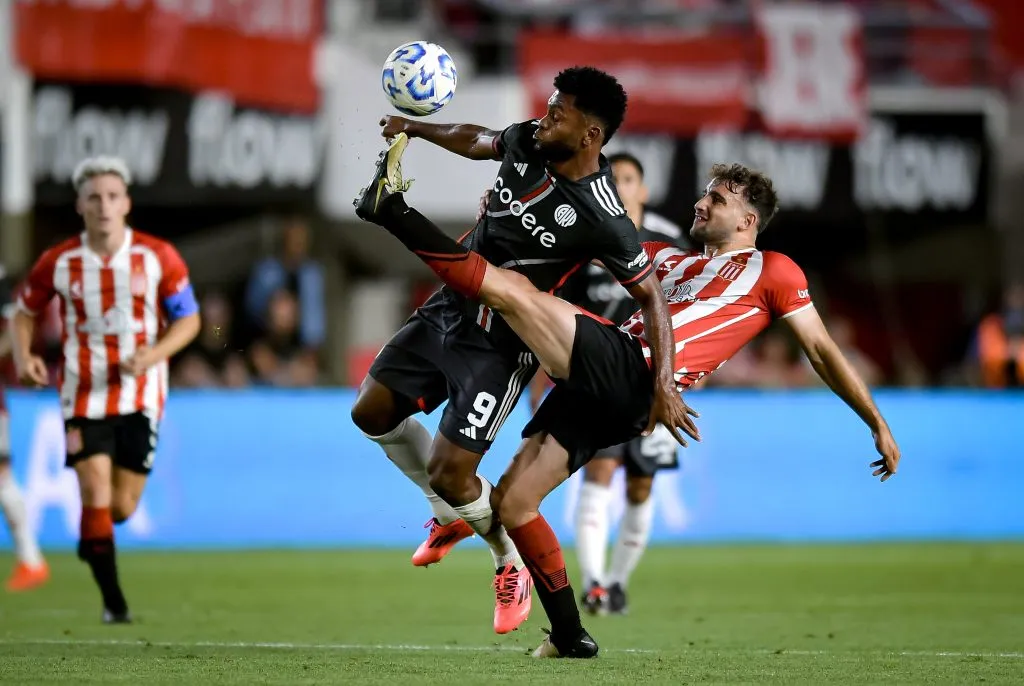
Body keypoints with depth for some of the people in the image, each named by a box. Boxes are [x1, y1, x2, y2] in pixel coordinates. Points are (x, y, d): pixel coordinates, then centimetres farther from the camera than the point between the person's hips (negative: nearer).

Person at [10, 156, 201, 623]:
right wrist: (23, 356, -9)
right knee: (96, 494, -12)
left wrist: (153, 354, -17)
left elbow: (188, 320, 2)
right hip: (83, 394, 0)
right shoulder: (59, 263, -3)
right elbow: (24, 312, 11)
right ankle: (113, 601, -1)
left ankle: (92, 537, 39)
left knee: (122, 507, 2)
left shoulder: (158, 258, -5)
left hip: (139, 395, 1)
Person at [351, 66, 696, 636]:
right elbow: (476, 140, 17)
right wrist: (413, 129, 27)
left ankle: (511, 565, 20)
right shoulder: (526, 143, -7)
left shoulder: (602, 220, -26)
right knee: (372, 414, 10)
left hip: (498, 348, -7)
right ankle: (453, 515, 32)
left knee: (450, 476, -11)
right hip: (446, 311, 7)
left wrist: (664, 383, -25)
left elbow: (650, 295, -17)